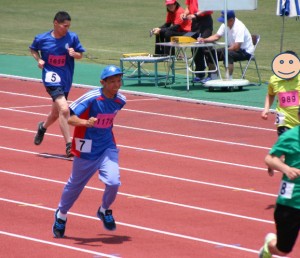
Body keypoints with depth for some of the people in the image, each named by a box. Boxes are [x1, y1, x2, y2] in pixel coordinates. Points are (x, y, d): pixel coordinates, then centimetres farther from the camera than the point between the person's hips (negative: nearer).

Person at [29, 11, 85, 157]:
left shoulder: (72, 38, -3)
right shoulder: (42, 39, -6)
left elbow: (80, 55, 6)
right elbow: (33, 49, 13)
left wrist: (74, 54, -17)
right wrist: (39, 59, -5)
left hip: (66, 80, 4)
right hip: (51, 78, -4)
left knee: (56, 113, 21)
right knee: (64, 109, -24)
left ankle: (43, 127, 55)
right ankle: (69, 145, -19)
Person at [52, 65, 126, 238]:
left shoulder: (120, 100, -5)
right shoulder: (91, 98, -22)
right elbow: (70, 118, -28)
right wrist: (85, 122, -44)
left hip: (107, 146, 3)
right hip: (87, 148, -3)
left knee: (113, 182, -17)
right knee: (76, 184, 13)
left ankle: (105, 211, 15)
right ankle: (61, 215, 40)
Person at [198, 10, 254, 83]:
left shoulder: (239, 27, -27)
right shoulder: (225, 25, -4)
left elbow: (236, 47, -29)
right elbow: (217, 36, 4)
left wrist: (224, 51, -16)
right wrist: (204, 40, -11)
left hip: (245, 51, -9)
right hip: (231, 48, 9)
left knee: (228, 54, -37)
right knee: (210, 53, 3)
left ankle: (229, 79, -33)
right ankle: (212, 76, 18)